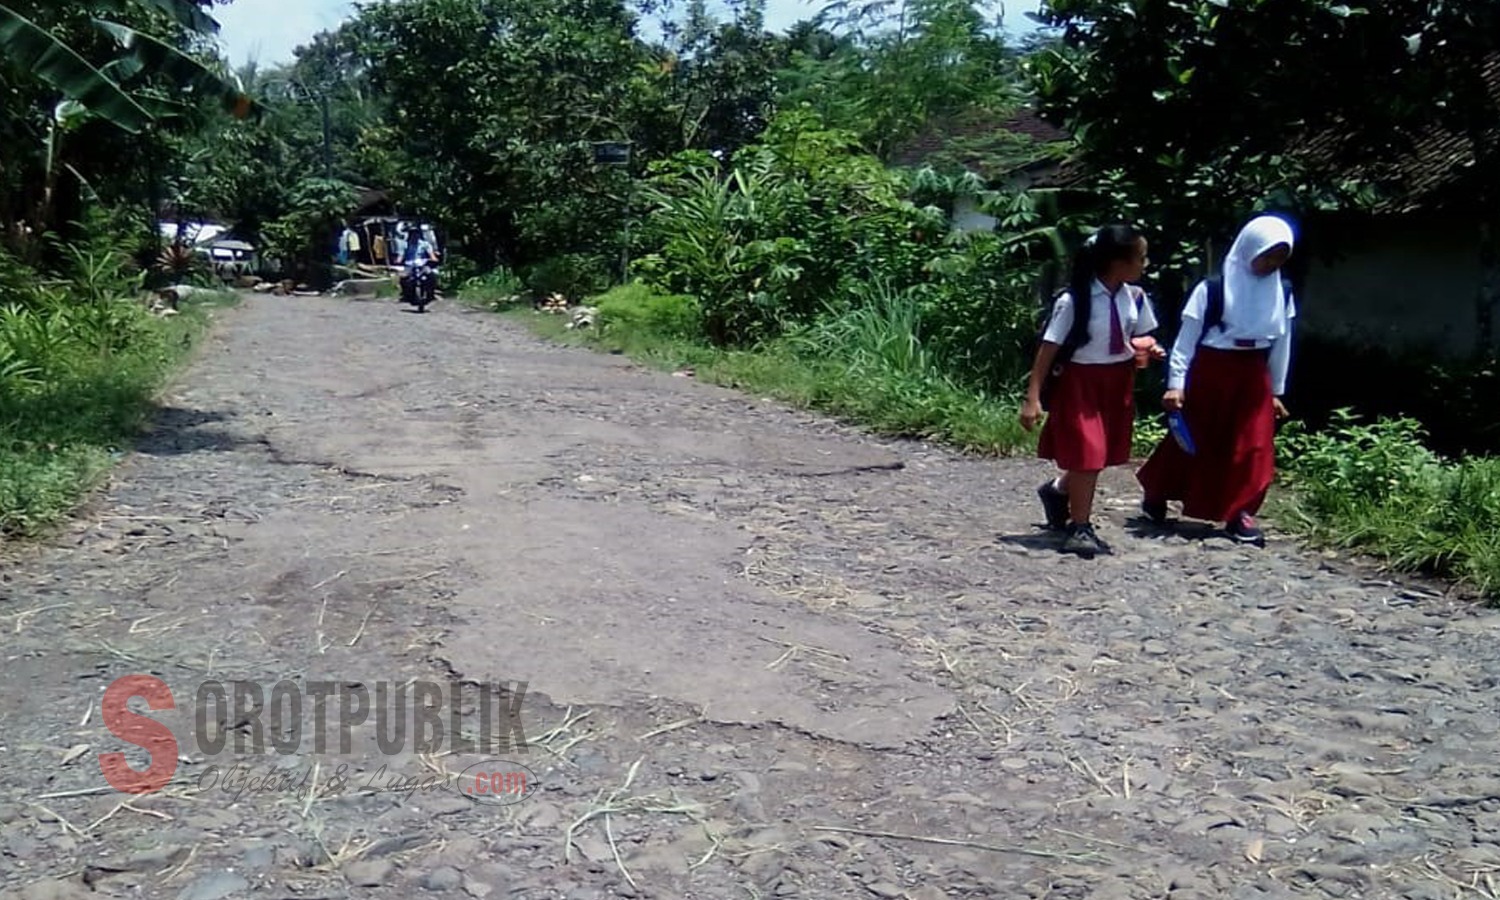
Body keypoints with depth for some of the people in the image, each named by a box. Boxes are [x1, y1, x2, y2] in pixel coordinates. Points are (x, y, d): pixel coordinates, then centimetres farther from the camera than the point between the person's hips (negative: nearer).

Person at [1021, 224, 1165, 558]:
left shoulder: (1134, 297, -3)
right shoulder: (1073, 301, -20)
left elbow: (1142, 335, 15)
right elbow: (1048, 349, -16)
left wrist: (1148, 348, -10)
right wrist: (1032, 398, -18)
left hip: (1118, 382, 6)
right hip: (1080, 382, -6)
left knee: (1100, 454, 14)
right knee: (1087, 455, -3)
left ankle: (1058, 490, 44)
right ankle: (1080, 528, 16)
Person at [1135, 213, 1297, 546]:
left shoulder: (1282, 294, 3)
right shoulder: (1211, 290, -12)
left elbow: (1281, 344, 10)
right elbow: (1186, 339, -9)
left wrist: (1277, 391, 12)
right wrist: (1176, 383, -13)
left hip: (1254, 377, 4)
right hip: (1209, 372, -4)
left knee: (1253, 448, -1)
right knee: (1192, 442, 7)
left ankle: (1239, 513, 8)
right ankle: (1155, 494, 27)